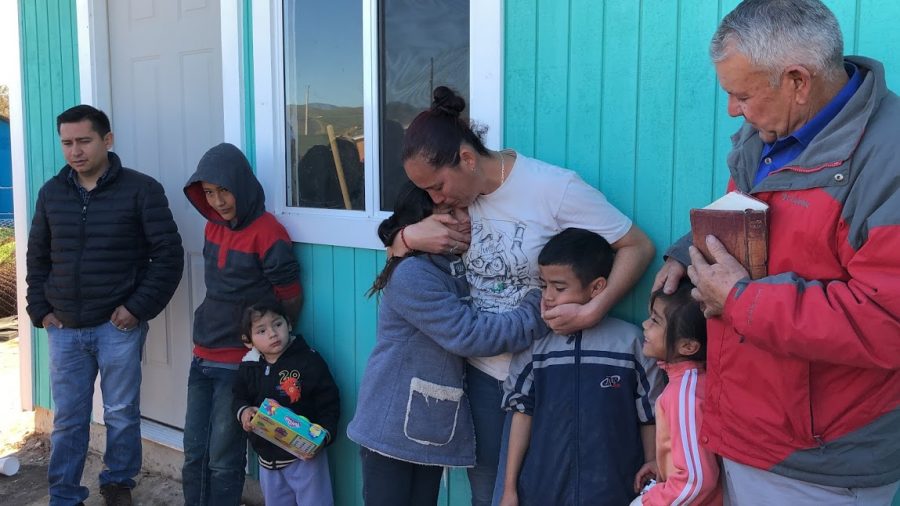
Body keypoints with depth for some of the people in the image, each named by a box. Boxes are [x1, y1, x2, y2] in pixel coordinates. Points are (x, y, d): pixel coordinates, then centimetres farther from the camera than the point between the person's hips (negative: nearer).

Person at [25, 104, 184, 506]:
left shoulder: (141, 189, -6)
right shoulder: (51, 192, 8)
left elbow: (169, 254, -8)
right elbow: (37, 256, 17)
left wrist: (138, 308, -12)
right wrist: (40, 309, 7)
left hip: (118, 326, -3)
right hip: (63, 329, 4)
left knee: (121, 414, 9)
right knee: (67, 419, 11)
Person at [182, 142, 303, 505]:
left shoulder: (266, 232, -17)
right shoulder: (213, 226, 6)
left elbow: (292, 299, -10)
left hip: (240, 363, -7)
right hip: (203, 358, 7)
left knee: (223, 460, 2)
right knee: (194, 454, 13)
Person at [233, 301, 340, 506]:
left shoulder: (309, 360, -15)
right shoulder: (249, 367, -1)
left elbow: (329, 402, -12)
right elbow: (239, 397, 12)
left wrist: (324, 435, -24)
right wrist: (243, 411, -11)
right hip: (267, 457, 5)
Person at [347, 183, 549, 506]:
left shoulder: (457, 269, 10)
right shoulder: (411, 274, -18)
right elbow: (468, 334, -22)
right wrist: (537, 315, -21)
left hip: (433, 429, 8)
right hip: (392, 428, -7)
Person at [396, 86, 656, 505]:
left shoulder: (554, 188, -18)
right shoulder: (459, 194, -1)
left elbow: (637, 246, -13)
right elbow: (395, 251, 8)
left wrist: (592, 312, -25)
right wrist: (410, 236, -15)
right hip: (482, 370, 5)